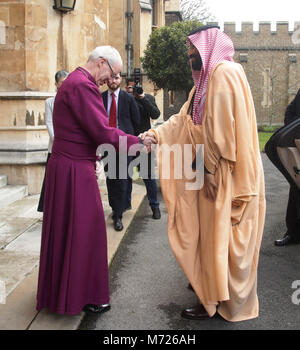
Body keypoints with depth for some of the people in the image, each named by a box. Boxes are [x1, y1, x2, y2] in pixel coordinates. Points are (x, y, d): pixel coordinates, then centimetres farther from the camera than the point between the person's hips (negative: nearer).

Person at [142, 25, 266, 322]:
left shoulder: (225, 73, -15)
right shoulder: (206, 80, 16)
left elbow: (221, 127, -22)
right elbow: (183, 120, 14)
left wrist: (208, 169, -20)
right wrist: (153, 135, 4)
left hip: (225, 174, -9)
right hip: (211, 171, 9)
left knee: (218, 235, 0)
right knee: (210, 232, 17)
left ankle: (214, 302, 14)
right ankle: (209, 284, 32)